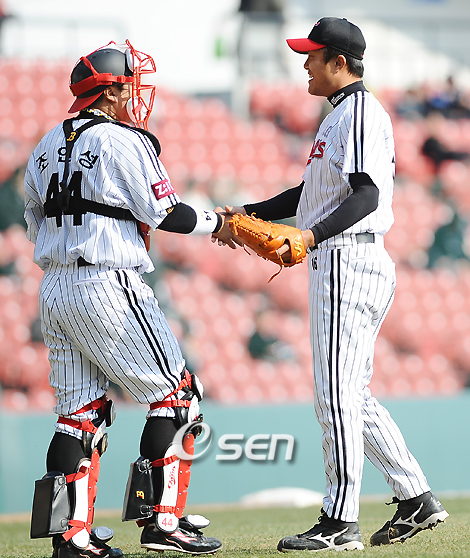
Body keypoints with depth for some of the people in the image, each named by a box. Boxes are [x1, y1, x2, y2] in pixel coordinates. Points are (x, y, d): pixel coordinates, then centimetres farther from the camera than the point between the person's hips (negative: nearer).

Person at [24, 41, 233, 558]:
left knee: (81, 409, 11)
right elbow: (163, 213, -10)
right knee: (175, 396, 2)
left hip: (54, 291, 8)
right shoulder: (123, 141, -10)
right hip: (108, 287, -8)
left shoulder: (48, 145, 13)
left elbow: (34, 217, 18)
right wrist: (215, 223, 5)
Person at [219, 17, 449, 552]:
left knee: (336, 393, -9)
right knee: (352, 395, 13)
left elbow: (366, 194, -23)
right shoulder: (341, 115, 21)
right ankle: (416, 500, 15)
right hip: (338, 263, 11)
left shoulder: (360, 112, -12)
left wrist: (312, 235, -35)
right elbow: (313, 191, 29)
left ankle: (340, 522, -8)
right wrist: (251, 213, 21)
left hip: (349, 262, -11)